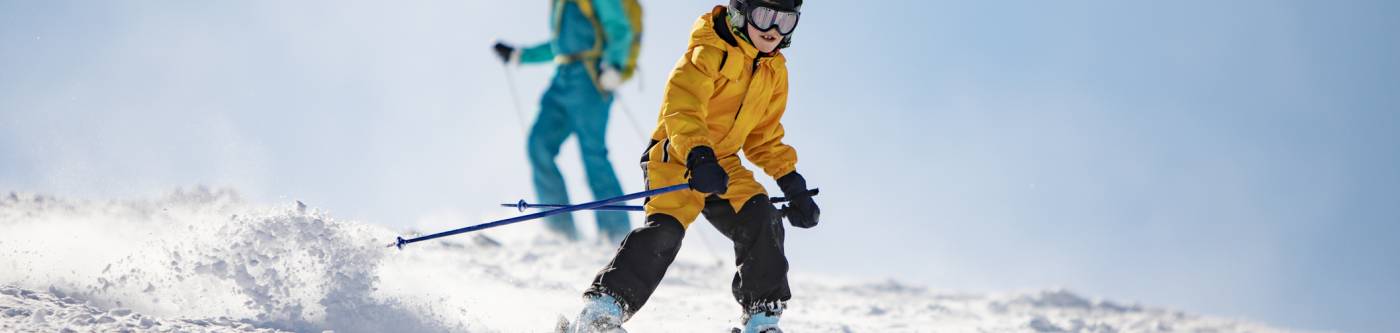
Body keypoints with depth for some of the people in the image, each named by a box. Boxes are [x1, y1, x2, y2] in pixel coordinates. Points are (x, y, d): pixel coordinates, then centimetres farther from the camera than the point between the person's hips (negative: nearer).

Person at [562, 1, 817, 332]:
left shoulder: (775, 70, 10)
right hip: (678, 158, -7)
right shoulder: (709, 53, -15)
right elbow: (681, 106, -29)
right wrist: (698, 156, -44)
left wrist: (792, 183, 10)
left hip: (722, 165, 7)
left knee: (762, 220, -13)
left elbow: (764, 137, 19)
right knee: (666, 230, -26)